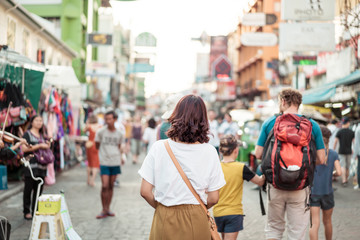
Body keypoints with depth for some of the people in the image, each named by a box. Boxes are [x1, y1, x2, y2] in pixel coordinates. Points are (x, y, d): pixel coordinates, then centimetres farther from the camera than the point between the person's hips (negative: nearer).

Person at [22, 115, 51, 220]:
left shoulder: (42, 135, 19)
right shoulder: (27, 134, 0)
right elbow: (24, 149, -12)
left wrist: (47, 146, 6)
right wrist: (39, 146, -14)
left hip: (41, 166, 6)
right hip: (31, 166, -6)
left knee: (39, 190, 7)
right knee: (28, 189, -2)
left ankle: (35, 211, 15)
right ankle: (27, 212, 5)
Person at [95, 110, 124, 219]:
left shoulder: (119, 134, 5)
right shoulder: (101, 132, -4)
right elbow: (97, 146, 9)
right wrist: (104, 153, 11)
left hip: (115, 162, 3)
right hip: (104, 162, -3)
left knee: (111, 186, 8)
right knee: (104, 186, -10)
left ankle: (108, 209, 17)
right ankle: (104, 210, 0)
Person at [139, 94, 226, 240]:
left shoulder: (159, 148, -8)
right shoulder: (209, 152, -8)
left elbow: (145, 192, -6)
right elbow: (213, 198, -5)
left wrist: (162, 209, 10)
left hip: (165, 220, 0)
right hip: (196, 222, 0)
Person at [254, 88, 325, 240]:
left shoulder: (269, 122, -1)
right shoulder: (312, 125, -2)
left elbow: (258, 154, -1)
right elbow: (321, 159, -2)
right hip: (300, 186, -1)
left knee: (273, 228, 18)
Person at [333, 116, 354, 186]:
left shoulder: (339, 132, -6)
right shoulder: (351, 132, 0)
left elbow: (335, 142, -4)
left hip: (341, 151, -2)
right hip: (349, 151, 3)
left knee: (343, 166, -5)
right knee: (347, 167, 14)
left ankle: (344, 181, -15)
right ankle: (346, 180, 26)